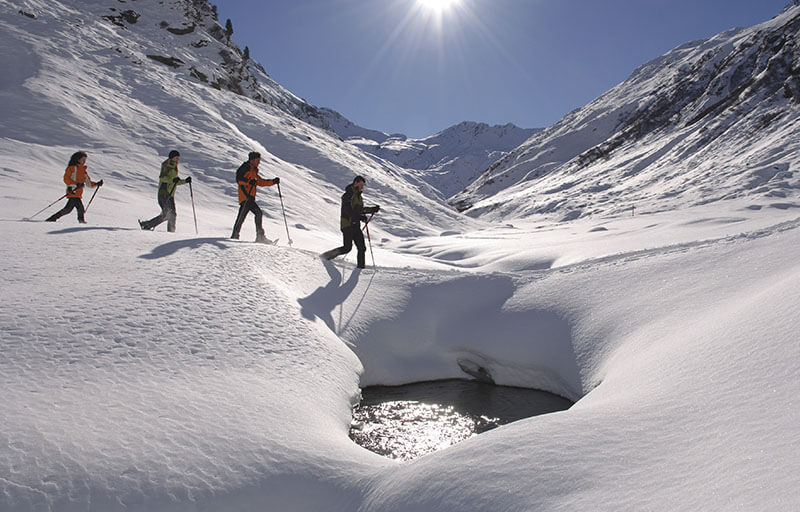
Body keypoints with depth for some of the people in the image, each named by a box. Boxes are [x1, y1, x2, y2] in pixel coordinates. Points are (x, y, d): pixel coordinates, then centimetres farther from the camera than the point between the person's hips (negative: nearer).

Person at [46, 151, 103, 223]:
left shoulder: (83, 170, 21)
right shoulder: (72, 167, -3)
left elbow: (88, 182, 22)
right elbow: (66, 179, -12)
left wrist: (97, 184, 5)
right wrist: (76, 184, -24)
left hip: (78, 194, 8)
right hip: (73, 193, -8)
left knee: (68, 209, 6)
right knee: (80, 208, -14)